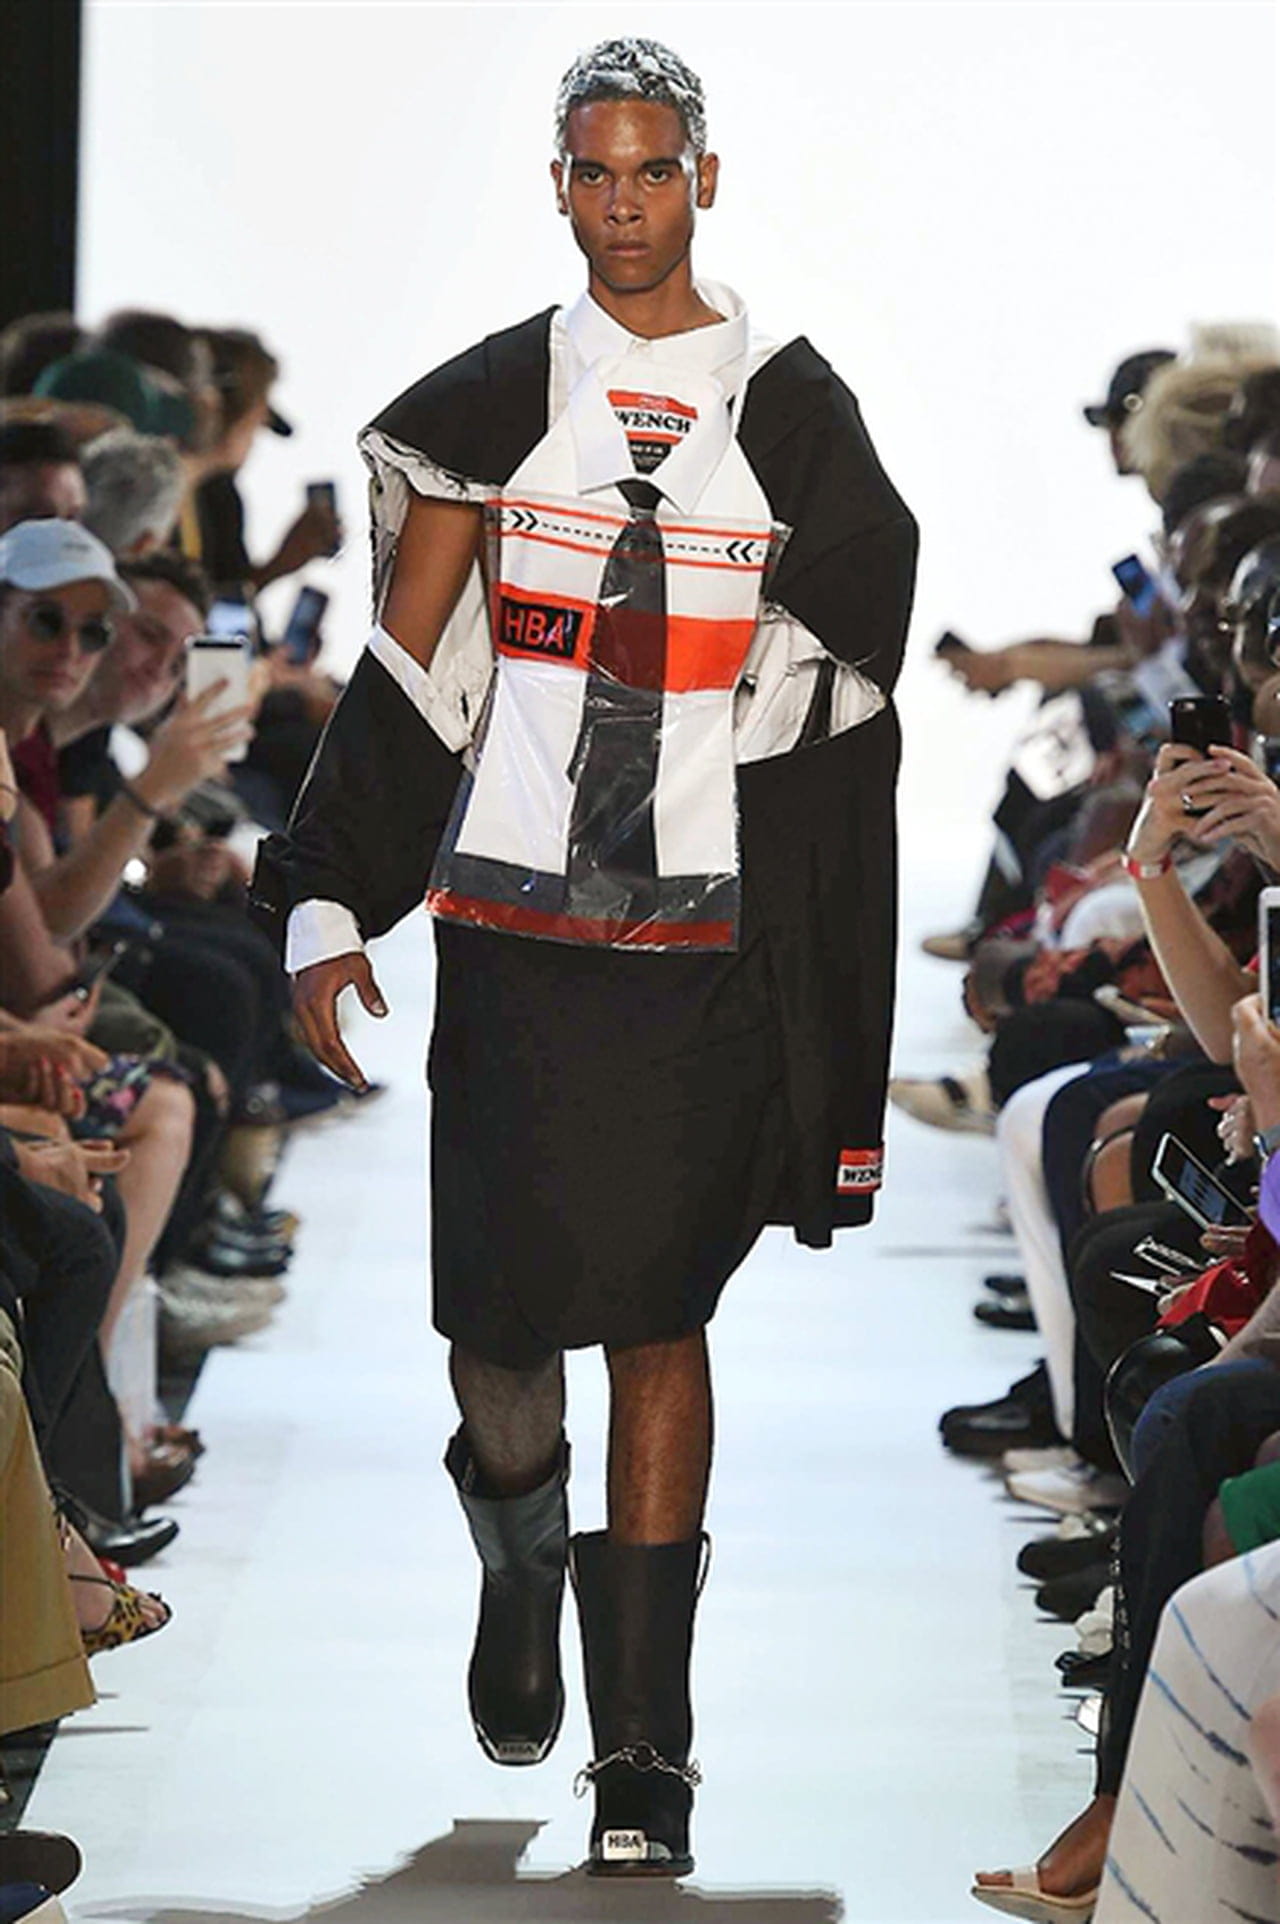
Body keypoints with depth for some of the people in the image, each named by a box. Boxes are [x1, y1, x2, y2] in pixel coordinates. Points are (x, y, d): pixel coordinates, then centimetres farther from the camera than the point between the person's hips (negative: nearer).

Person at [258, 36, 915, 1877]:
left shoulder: (790, 411, 5)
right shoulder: (494, 399, 6)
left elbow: (823, 706, 7)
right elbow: (410, 672, 7)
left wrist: (820, 1017, 2)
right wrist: (327, 911, -1)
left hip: (708, 932, -1)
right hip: (510, 920, 1)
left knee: (660, 1311, -2)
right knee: (501, 1304, -4)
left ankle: (645, 1745, 3)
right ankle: (521, 1558, 30)